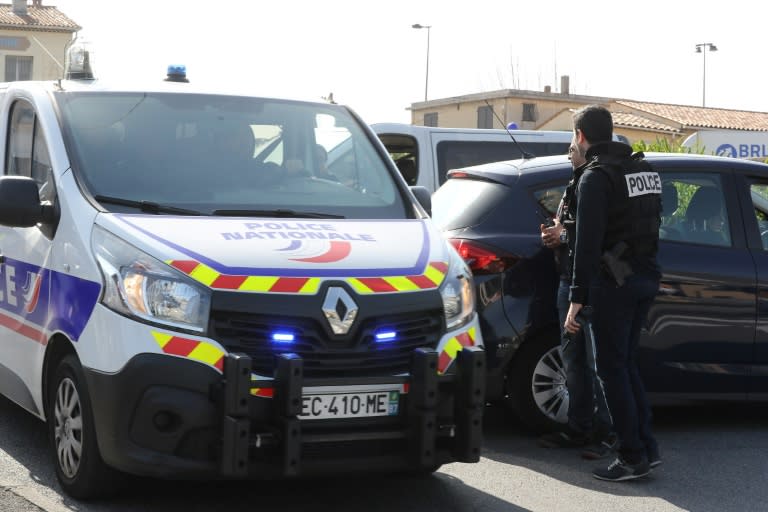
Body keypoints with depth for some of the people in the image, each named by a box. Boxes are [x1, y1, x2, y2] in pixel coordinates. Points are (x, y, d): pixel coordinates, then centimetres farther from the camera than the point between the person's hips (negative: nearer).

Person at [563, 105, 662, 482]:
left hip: (615, 281, -8)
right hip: (646, 277, 8)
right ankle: (647, 448, 15)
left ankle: (632, 457, 0)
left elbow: (588, 242, -18)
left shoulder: (596, 175, -12)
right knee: (624, 363, 16)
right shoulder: (644, 168, 13)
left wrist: (577, 299, -18)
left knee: (612, 367, -1)